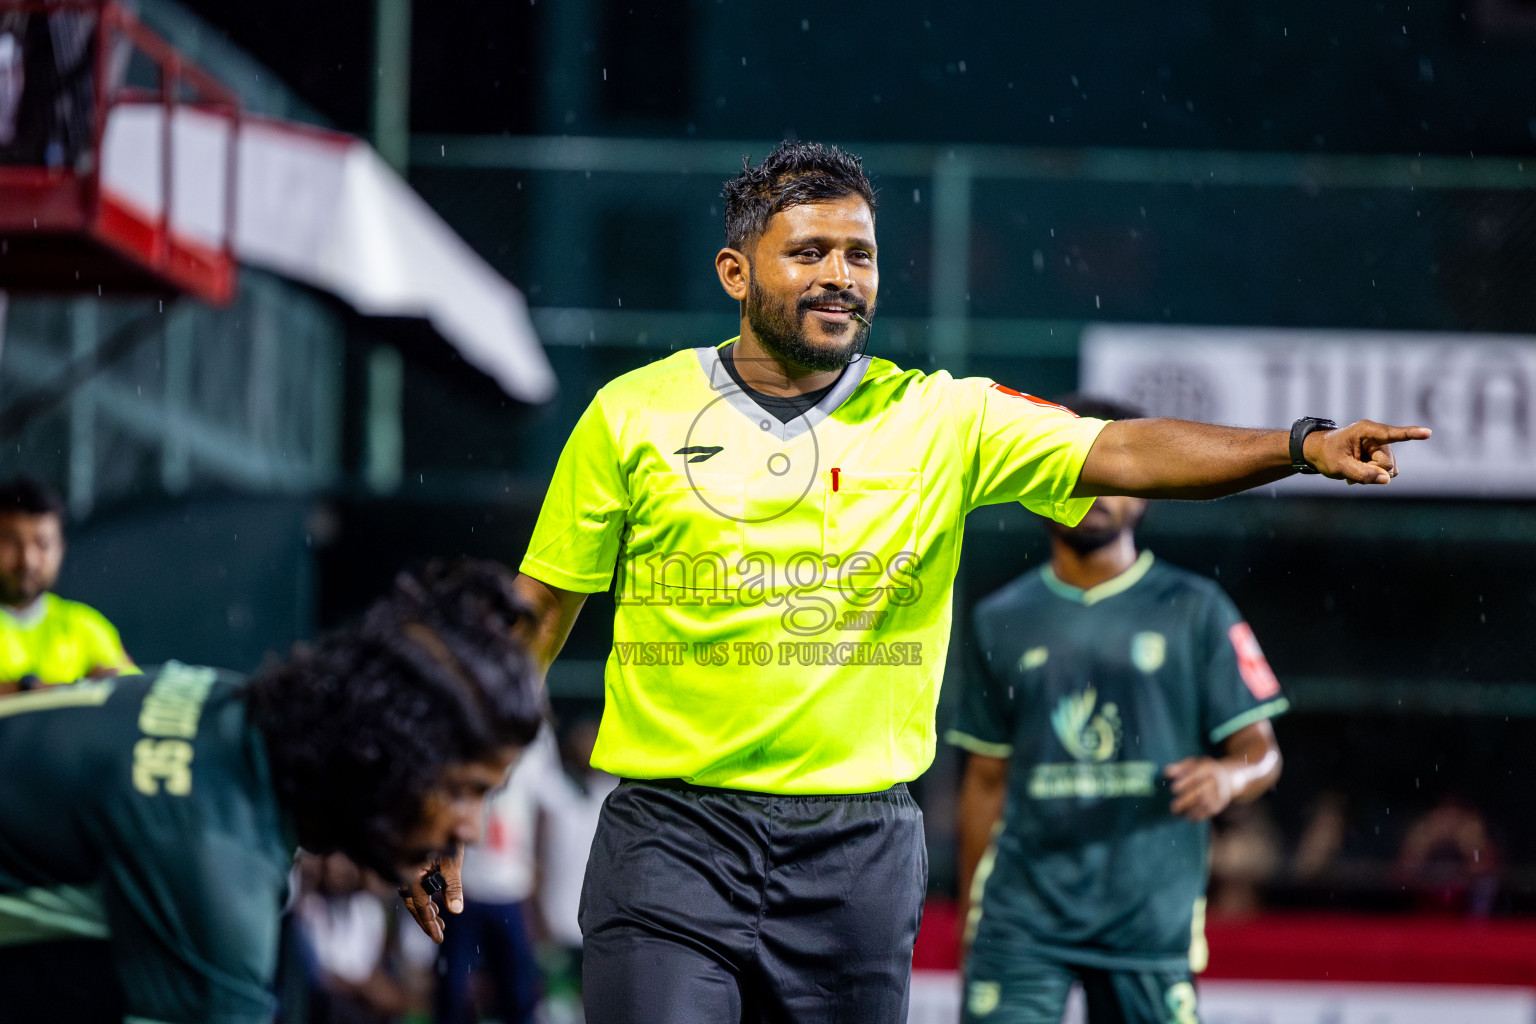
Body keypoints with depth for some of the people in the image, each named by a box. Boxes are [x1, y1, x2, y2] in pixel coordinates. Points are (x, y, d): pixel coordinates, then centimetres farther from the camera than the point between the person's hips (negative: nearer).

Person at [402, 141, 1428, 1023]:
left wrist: (1302, 446, -23)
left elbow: (1119, 453, -8)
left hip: (861, 848, 2)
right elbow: (538, 614, 8)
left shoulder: (940, 420, 3)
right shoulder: (633, 415, 2)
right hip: (673, 834, -1)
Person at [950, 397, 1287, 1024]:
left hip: (1151, 918, -1)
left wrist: (1229, 776, -19)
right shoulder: (1004, 620, 13)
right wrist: (972, 925, 15)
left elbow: (1261, 753, 5)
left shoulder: (1193, 610, 6)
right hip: (1023, 916, 1)